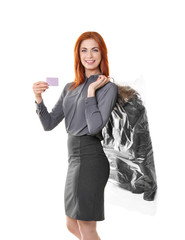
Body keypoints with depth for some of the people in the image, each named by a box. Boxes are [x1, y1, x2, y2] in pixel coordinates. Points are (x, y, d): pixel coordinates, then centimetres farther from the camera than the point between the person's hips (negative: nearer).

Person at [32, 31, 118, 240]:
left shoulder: (108, 87, -8)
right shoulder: (70, 88, 12)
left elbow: (95, 127, -20)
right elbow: (49, 124, 9)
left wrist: (91, 91, -17)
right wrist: (38, 98, -6)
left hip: (91, 158, -8)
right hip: (75, 156, 8)